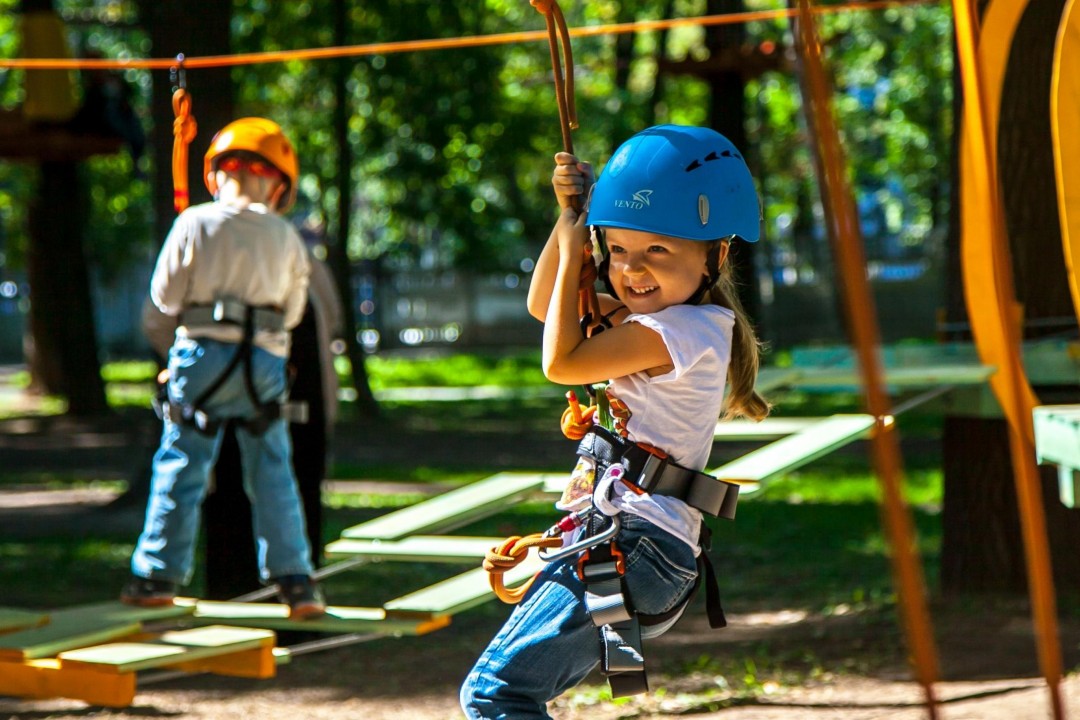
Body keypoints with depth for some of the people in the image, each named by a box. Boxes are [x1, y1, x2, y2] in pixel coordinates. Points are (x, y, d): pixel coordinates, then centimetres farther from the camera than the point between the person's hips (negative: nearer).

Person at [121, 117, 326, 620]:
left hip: (203, 352, -1)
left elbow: (164, 294, 2)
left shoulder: (195, 224, -2)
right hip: (265, 359, 1)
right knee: (272, 472, 7)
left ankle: (159, 574, 8)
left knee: (181, 465, 6)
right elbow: (293, 311, 11)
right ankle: (294, 579, 4)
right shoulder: (286, 239, 3)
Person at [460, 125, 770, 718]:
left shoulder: (684, 328, -13)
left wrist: (571, 253, -5)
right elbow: (543, 307, 27)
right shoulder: (649, 317, 17)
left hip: (631, 548, -11)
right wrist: (571, 217, 14)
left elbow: (561, 361, -15)